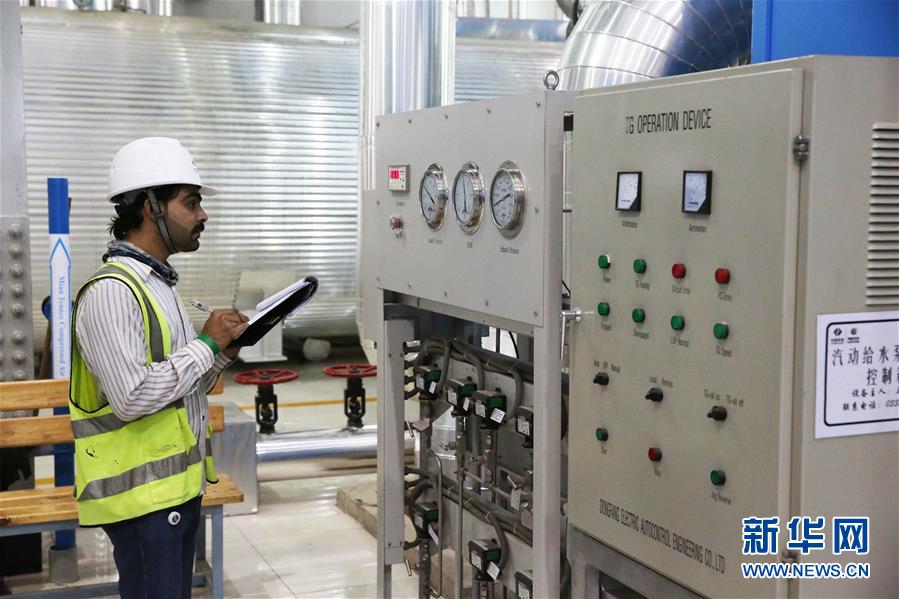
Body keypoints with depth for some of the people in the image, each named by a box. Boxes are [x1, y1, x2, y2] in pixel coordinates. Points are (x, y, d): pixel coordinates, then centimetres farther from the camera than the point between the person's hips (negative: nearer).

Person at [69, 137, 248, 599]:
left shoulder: (157, 284, 16)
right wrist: (206, 344, -15)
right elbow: (132, 397, -25)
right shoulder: (111, 291, -16)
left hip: (178, 486, 9)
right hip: (142, 494, -9)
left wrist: (222, 353, 2)